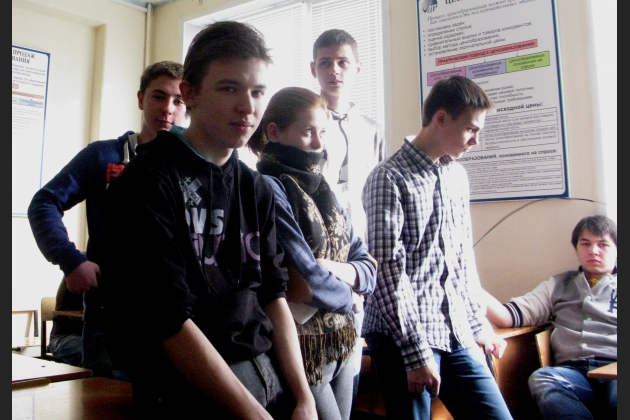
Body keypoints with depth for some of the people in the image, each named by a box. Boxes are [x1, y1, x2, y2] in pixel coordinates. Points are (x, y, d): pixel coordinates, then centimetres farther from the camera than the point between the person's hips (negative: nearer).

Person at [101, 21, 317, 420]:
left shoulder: (257, 189, 9)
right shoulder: (149, 181, -10)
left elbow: (273, 296, 7)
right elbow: (169, 322, -15)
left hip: (272, 369, 6)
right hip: (189, 385, -6)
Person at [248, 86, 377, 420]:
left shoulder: (322, 190, 10)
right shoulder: (269, 189, -14)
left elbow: (368, 267, 7)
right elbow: (307, 277, -21)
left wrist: (337, 270, -13)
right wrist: (349, 298, -3)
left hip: (341, 348, 7)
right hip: (302, 351, -7)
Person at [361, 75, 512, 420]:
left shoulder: (458, 176, 14)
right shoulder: (389, 178, -10)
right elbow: (389, 270, -15)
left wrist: (478, 323, 17)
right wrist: (417, 352, -16)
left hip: (458, 336, 7)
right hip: (402, 338, -7)